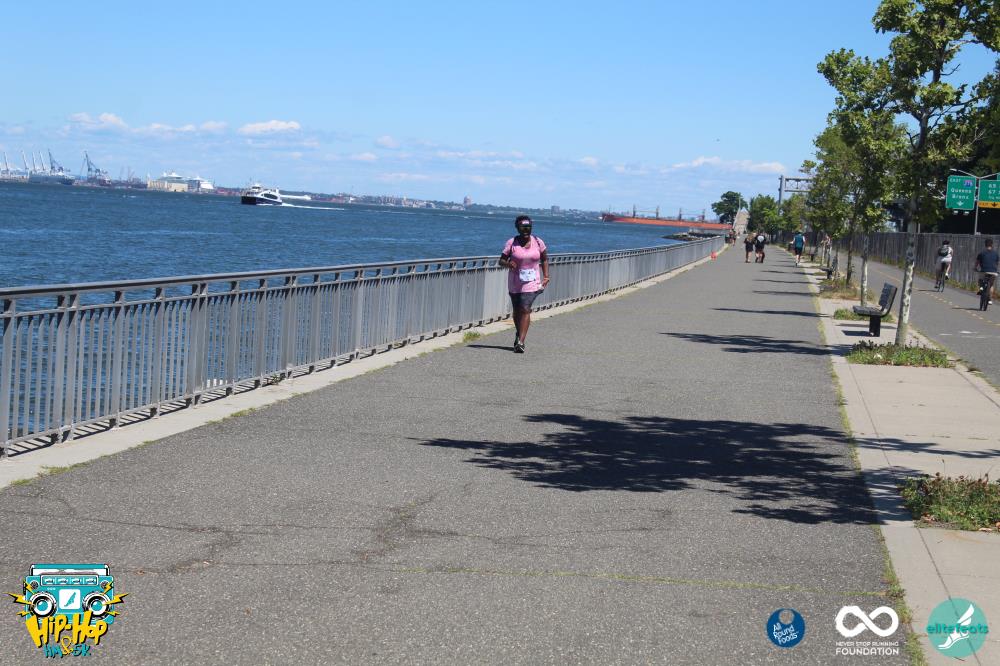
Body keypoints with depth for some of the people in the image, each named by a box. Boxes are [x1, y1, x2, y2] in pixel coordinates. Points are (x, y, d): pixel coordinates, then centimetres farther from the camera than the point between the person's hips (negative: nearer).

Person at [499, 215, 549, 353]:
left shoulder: (537, 242, 1)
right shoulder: (512, 243, -5)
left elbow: (544, 259, 15)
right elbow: (501, 261, -3)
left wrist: (546, 277, 6)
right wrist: (508, 264, -26)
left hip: (531, 282, -1)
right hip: (515, 283, 1)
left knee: (525, 309, -15)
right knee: (517, 310, 15)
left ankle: (521, 342, -20)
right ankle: (519, 334, 40)